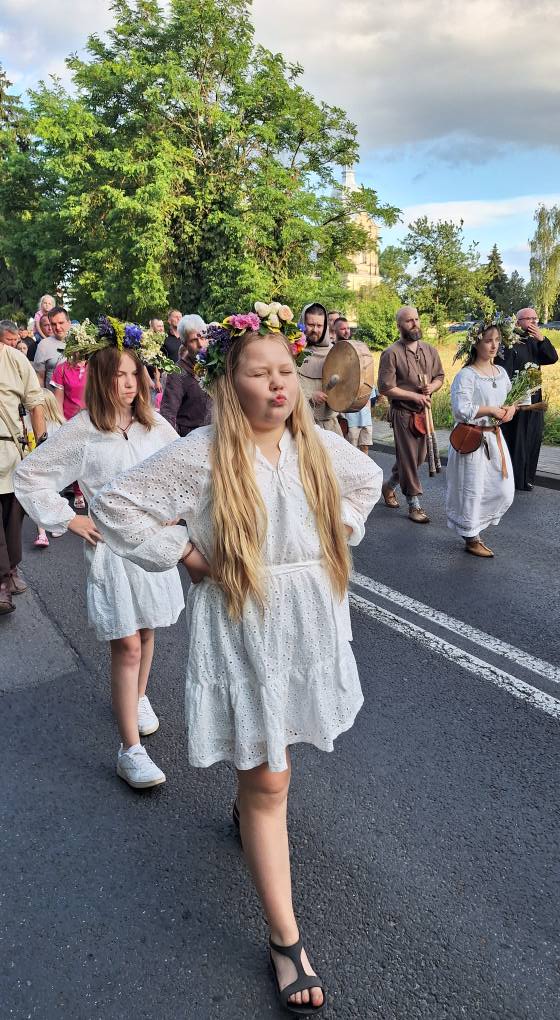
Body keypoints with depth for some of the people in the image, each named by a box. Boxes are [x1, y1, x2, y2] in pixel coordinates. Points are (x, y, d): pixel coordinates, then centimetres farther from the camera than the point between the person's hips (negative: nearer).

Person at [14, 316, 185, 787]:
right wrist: (69, 519, -7)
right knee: (126, 645, -4)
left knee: (146, 631, 17)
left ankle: (138, 698, 44)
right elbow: (28, 477, -4)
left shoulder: (155, 424, 1)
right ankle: (131, 751, 3)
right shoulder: (81, 431, -10)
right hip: (112, 546, -4)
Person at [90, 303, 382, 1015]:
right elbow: (114, 506, -12)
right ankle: (286, 940, 20)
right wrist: (188, 556, -14)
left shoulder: (318, 445, -2)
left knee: (270, 763, 24)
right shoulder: (200, 455, -17)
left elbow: (367, 481, 18)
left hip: (310, 622, 5)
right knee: (269, 784, 3)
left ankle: (246, 798, 60)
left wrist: (337, 535, 6)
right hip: (240, 630, -5)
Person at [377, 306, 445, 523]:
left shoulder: (430, 350, 6)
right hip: (403, 413, -6)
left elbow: (440, 377, 14)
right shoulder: (392, 354, -12)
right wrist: (415, 396, -17)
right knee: (408, 458, 0)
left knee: (418, 457, 15)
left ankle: (389, 486, 37)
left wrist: (432, 387, -9)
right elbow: (386, 388, -15)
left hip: (424, 411, 6)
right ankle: (414, 505, 10)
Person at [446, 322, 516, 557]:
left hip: (495, 437, 8)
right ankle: (471, 539, 17)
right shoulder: (466, 375, -14)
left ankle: (474, 527, 29)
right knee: (472, 489, 1)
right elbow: (461, 409, -22)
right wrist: (491, 410, -18)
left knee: (504, 490, 9)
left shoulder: (501, 372, 10)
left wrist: (511, 410, -2)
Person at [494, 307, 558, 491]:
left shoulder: (535, 343, 14)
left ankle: (526, 479, 20)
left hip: (534, 401, 7)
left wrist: (541, 338, -9)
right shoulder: (508, 344, -10)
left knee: (532, 441, 10)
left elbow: (553, 358, 3)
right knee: (513, 441, -2)